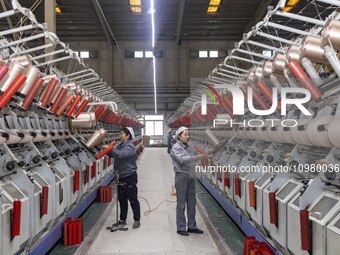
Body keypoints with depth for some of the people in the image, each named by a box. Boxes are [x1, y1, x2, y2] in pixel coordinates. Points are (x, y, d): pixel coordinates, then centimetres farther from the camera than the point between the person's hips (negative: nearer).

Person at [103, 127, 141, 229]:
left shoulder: (130, 146, -15)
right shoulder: (120, 145, 9)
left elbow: (122, 154, -32)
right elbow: (112, 154, 8)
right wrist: (107, 149, -9)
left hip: (130, 176, -8)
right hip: (121, 176, 8)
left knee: (133, 199, 1)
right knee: (122, 199, 15)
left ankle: (137, 220, 11)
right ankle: (122, 220, 26)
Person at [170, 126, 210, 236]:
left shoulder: (190, 147, 9)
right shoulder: (176, 147, -10)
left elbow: (192, 160, 8)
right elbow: (182, 159, -26)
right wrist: (198, 157, -30)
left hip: (191, 177, 6)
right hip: (181, 176, -6)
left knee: (192, 203, 11)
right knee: (181, 204, 1)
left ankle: (192, 226, 23)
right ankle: (181, 228, 11)